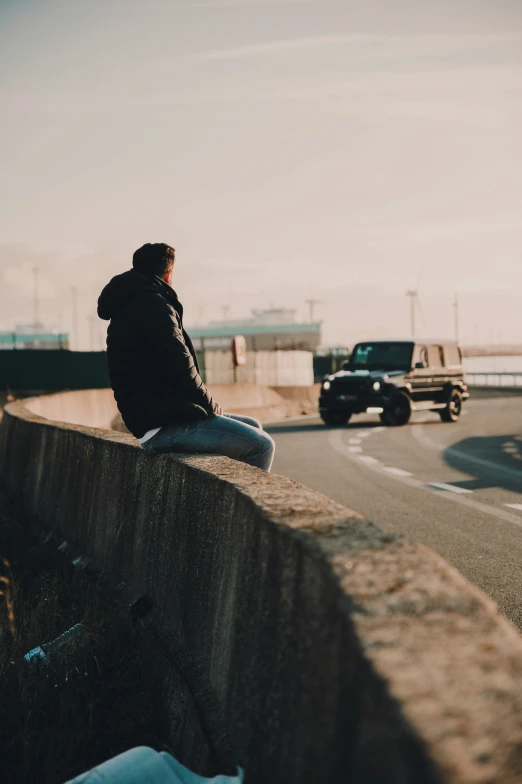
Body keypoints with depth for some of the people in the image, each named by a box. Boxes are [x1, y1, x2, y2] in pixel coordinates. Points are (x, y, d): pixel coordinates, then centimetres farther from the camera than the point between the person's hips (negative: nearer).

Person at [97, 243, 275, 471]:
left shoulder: (127, 309, 20)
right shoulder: (152, 305, -13)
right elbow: (180, 370, -19)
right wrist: (212, 408, -4)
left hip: (160, 417, 11)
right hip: (164, 426, -11)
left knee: (253, 428, 17)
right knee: (260, 446, -14)